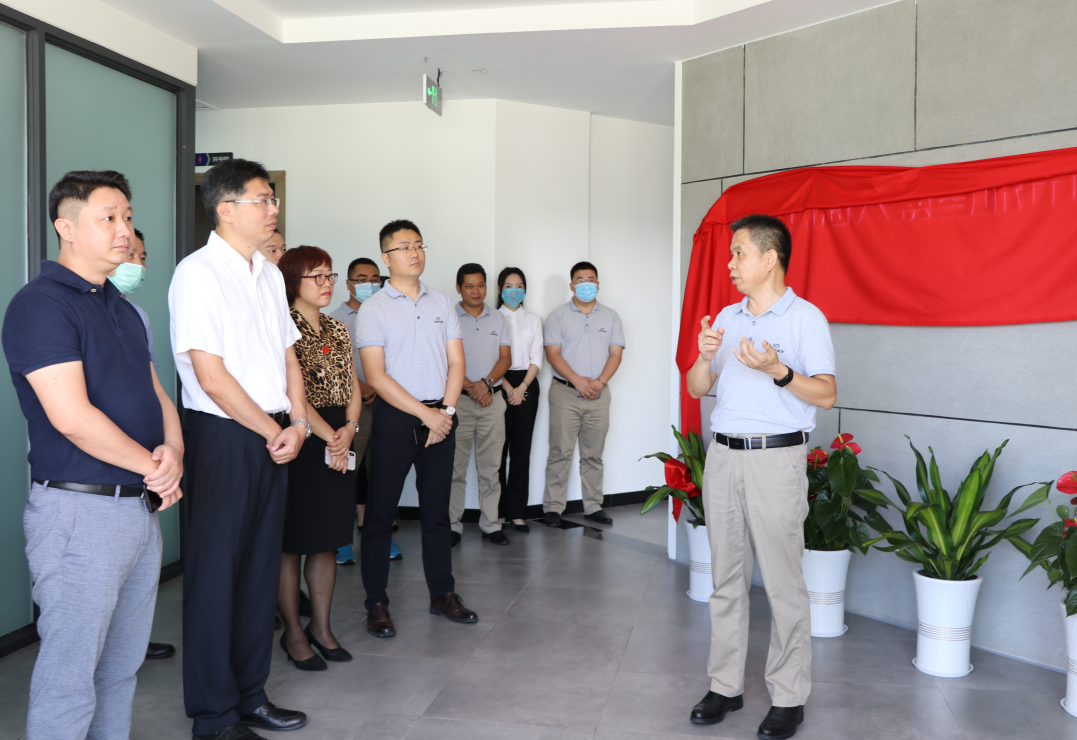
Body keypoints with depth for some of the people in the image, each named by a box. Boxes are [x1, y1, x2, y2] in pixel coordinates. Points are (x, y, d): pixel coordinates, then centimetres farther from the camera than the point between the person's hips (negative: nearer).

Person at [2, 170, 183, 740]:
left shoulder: (121, 308, 15)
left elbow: (156, 395, 16)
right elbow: (71, 416, -20)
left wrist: (174, 451, -5)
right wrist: (154, 467, -11)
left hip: (142, 508, 8)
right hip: (79, 511, -8)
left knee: (122, 669, 18)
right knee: (69, 680, 1)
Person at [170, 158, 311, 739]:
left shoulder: (269, 274, 14)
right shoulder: (198, 274, -10)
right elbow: (210, 373, -16)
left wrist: (296, 423, 0)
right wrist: (273, 431, -10)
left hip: (274, 437, 8)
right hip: (223, 436, -7)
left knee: (262, 566, 13)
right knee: (217, 571, 1)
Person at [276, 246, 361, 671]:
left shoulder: (338, 331, 15)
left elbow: (353, 386, 13)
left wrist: (349, 428, -4)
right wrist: (329, 435, -12)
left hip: (339, 443, 7)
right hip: (301, 441, -7)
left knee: (328, 539, 11)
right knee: (292, 541, 2)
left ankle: (321, 627, 22)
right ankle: (292, 632, 15)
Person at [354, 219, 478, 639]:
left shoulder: (442, 303, 11)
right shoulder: (374, 309, -3)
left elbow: (456, 361, 8)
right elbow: (376, 376, -10)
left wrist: (447, 411, -7)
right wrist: (426, 415, -13)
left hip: (441, 418, 4)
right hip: (395, 417, -4)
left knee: (437, 510, 12)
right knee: (380, 512, 1)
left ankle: (442, 594, 22)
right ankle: (376, 604, 12)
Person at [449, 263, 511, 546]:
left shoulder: (498, 319, 13)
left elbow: (505, 357, 7)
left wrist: (486, 383, -9)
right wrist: (470, 387, -13)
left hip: (493, 398, 3)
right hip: (458, 399, -3)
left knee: (490, 466, 7)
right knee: (455, 466, 0)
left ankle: (490, 524, 14)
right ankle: (452, 526, 8)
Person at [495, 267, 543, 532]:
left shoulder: (533, 320, 13)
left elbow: (536, 360, 7)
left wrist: (522, 387, -7)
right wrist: (507, 387, -12)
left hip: (527, 386, 2)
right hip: (498, 386, -2)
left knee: (521, 449, 0)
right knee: (498, 448, -4)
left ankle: (517, 512, 4)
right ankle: (498, 511, 3)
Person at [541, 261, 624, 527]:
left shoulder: (610, 316, 12)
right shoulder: (558, 316, 4)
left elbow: (616, 353, 5)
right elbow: (553, 353, -4)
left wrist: (599, 382, -10)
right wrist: (578, 381, -15)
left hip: (598, 394, 3)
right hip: (565, 393, -2)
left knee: (593, 454, 8)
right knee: (560, 453, -3)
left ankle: (593, 506, 15)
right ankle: (553, 507, 4)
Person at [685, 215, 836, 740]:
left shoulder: (806, 318, -3)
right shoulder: (727, 318, 14)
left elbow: (826, 395, -9)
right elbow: (696, 388, 14)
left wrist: (777, 370, -22)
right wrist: (706, 356, -5)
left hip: (776, 459, -6)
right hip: (723, 455, 6)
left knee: (783, 583, -1)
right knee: (727, 578, 11)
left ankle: (788, 697, 12)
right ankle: (725, 685, 22)